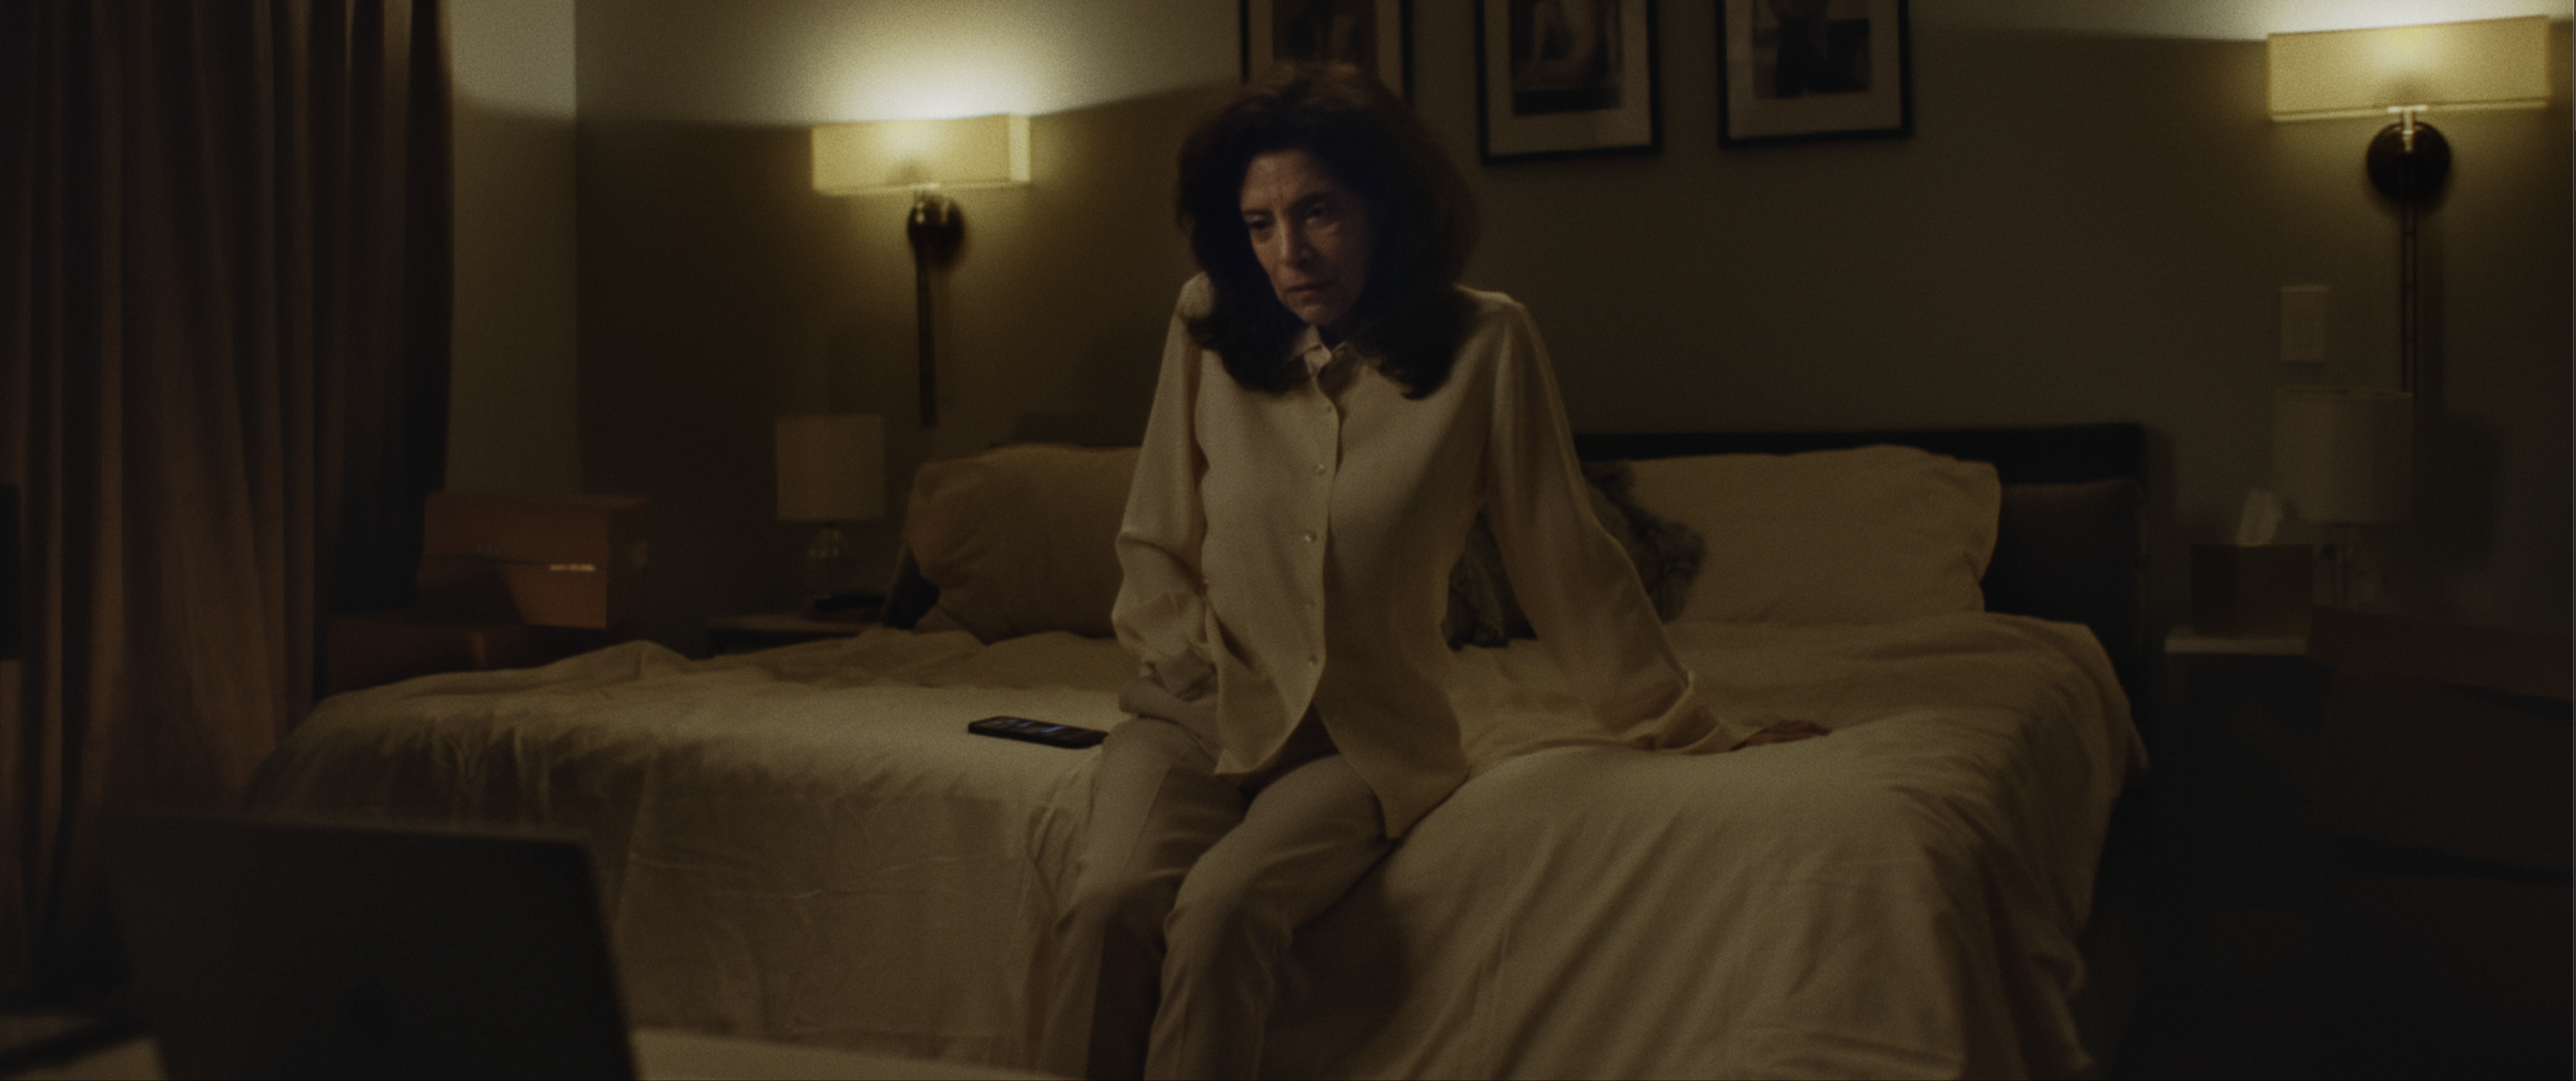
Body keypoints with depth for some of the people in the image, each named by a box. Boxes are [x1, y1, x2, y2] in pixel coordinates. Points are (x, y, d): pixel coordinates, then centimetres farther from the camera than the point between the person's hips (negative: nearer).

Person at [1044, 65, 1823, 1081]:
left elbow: (1564, 558, 1)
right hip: (1194, 716, 2)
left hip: (1367, 739, -2)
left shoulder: (1485, 343, -7)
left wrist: (1694, 729, 5)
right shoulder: (1208, 325, 1)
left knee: (1221, 911, -32)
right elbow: (1151, 543, 11)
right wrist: (1201, 657, -5)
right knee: (1111, 902, -29)